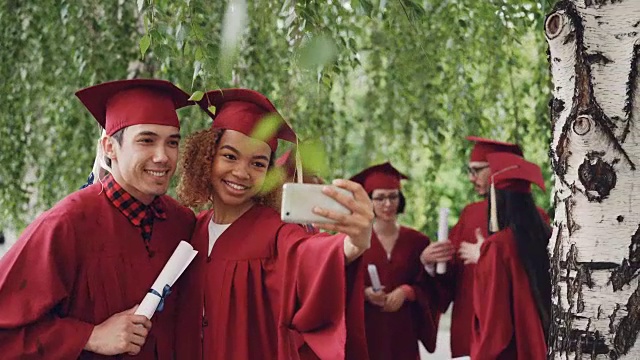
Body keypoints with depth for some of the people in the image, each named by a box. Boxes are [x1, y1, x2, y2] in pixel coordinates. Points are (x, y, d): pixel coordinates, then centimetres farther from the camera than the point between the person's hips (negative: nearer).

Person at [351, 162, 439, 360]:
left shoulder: (417, 241, 4)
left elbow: (429, 287, 5)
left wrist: (406, 292, -12)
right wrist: (365, 293, -18)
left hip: (403, 332, 2)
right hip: (365, 330, -2)